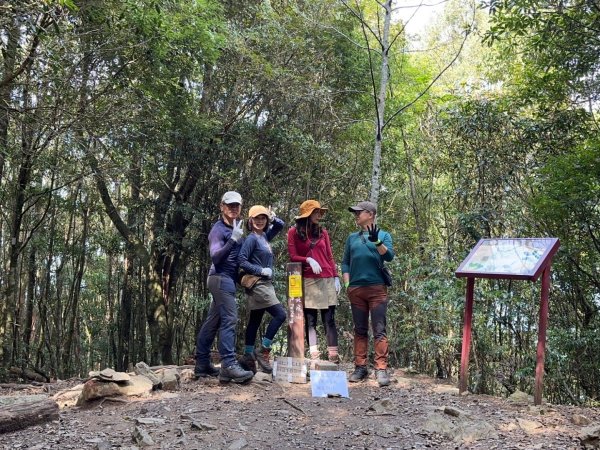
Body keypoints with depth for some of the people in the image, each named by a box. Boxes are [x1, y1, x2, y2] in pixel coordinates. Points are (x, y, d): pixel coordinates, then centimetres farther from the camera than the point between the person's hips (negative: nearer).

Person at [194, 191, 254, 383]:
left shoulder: (236, 226, 16)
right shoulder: (219, 229, -9)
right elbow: (215, 257, -22)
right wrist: (233, 240, -32)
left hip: (228, 278, 9)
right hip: (221, 277, -9)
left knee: (213, 321, 10)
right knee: (229, 319, -16)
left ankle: (202, 364, 14)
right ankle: (228, 365, -20)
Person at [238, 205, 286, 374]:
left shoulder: (265, 236, 12)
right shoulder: (251, 239, -10)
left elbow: (281, 225, 22)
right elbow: (242, 261, -17)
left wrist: (272, 217, 5)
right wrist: (262, 271, -17)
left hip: (265, 284, 8)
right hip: (258, 284, -8)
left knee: (255, 321, 9)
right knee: (280, 314, -13)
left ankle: (248, 357, 13)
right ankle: (263, 351, -5)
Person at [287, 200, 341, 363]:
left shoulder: (322, 232, 13)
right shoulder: (294, 232, 4)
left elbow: (329, 257, 13)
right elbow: (293, 256, 0)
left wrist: (336, 277, 4)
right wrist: (308, 260, -16)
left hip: (327, 280, 2)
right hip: (308, 281, -2)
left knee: (329, 319, -2)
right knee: (310, 320, -1)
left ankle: (334, 356, -3)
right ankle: (314, 356, -1)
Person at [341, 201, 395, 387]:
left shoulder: (383, 235, 8)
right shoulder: (352, 237, 16)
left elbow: (389, 256, -7)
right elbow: (345, 262, 16)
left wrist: (376, 242, -22)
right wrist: (347, 283, 5)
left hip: (377, 288, -3)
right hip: (356, 289, 4)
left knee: (379, 330, -6)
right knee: (360, 330, 7)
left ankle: (381, 369, -7)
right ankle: (360, 367, 11)